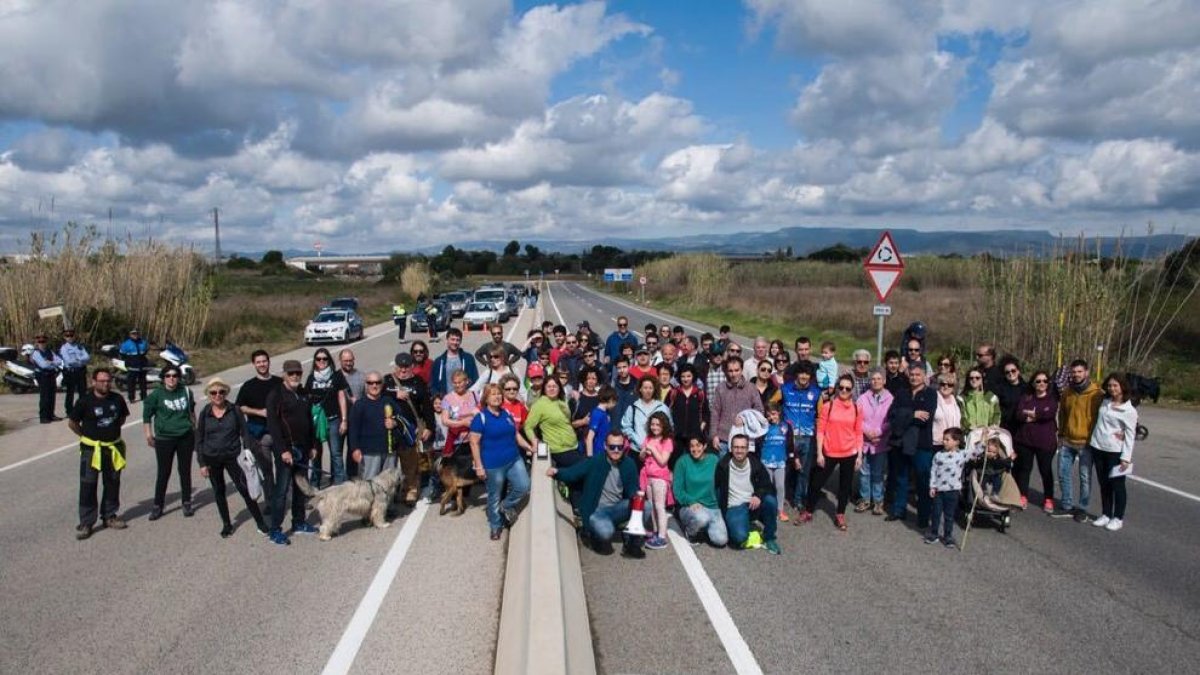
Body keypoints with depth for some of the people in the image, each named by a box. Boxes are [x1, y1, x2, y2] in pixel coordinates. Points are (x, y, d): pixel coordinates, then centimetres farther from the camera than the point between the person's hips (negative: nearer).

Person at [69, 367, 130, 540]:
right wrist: (87, 435, 1)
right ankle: (86, 523, 2)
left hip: (113, 448, 4)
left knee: (113, 483, 12)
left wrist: (112, 430, 10)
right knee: (88, 485, -4)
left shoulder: (117, 399, 0)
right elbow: (72, 423, -1)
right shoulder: (85, 401, -10)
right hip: (91, 449, -4)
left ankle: (109, 516, 26)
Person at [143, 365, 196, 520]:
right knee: (163, 473, 2)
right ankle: (157, 506, 14)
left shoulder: (186, 391, 1)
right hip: (164, 439, -2)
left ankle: (187, 503, 22)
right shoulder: (157, 394, -8)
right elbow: (147, 415, -1)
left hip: (186, 437, 2)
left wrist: (194, 429, 20)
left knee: (185, 470, 10)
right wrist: (148, 434, -3)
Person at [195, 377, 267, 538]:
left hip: (232, 457, -2)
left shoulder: (235, 411, -4)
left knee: (245, 489, -4)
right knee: (218, 492, 12)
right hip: (212, 459, 2)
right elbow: (199, 440, 3)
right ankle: (226, 524, 27)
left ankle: (260, 522, 5)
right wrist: (202, 463, -2)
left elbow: (244, 434, -1)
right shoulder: (204, 413, -1)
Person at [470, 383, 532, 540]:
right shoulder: (480, 418, -10)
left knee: (524, 486, -2)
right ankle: (495, 527, 26)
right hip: (493, 465, -5)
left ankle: (506, 506, 25)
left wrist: (529, 447, 6)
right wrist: (479, 466, -15)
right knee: (494, 497, 7)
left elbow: (516, 435, 17)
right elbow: (474, 443, -12)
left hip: (514, 459, 5)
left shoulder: (507, 414, 8)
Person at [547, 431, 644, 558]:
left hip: (618, 509, 4)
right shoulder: (594, 462, -11)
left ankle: (632, 543, -5)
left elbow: (632, 489, 6)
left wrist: (637, 494, -18)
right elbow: (571, 473, -15)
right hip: (596, 511, -4)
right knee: (605, 531, -36)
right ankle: (596, 536, 3)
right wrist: (556, 472, -37)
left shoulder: (629, 464, 1)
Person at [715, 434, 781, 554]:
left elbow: (769, 487, -3)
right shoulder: (723, 465, -7)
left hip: (753, 505, 3)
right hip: (734, 508, -3)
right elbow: (717, 491, -1)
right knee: (740, 536, -32)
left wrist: (759, 495, -25)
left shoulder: (756, 464, -2)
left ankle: (769, 538, -6)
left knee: (770, 500, -30)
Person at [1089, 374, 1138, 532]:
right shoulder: (1104, 403, 6)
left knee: (1117, 485, 4)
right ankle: (1106, 515, 24)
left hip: (1115, 451, -5)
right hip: (1098, 448, 5)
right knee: (1103, 484, 13)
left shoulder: (1129, 410, -9)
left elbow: (1130, 435, -9)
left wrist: (1126, 457, -13)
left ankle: (1118, 518, 14)